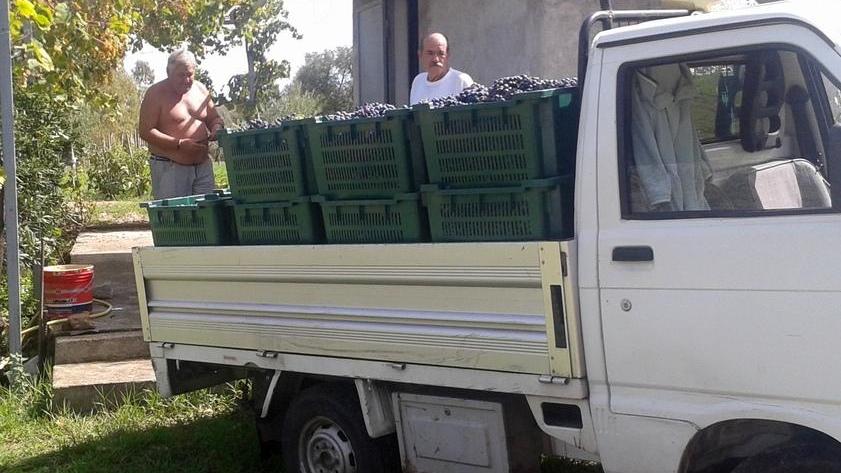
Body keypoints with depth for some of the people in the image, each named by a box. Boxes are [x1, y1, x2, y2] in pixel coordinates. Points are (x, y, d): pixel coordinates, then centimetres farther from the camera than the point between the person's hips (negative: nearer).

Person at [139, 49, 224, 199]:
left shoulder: (200, 89, 11)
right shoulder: (156, 94, -6)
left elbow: (214, 118, 22)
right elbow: (145, 131, -12)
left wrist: (217, 129, -4)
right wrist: (180, 144, -20)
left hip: (203, 166, 6)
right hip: (169, 169, -5)